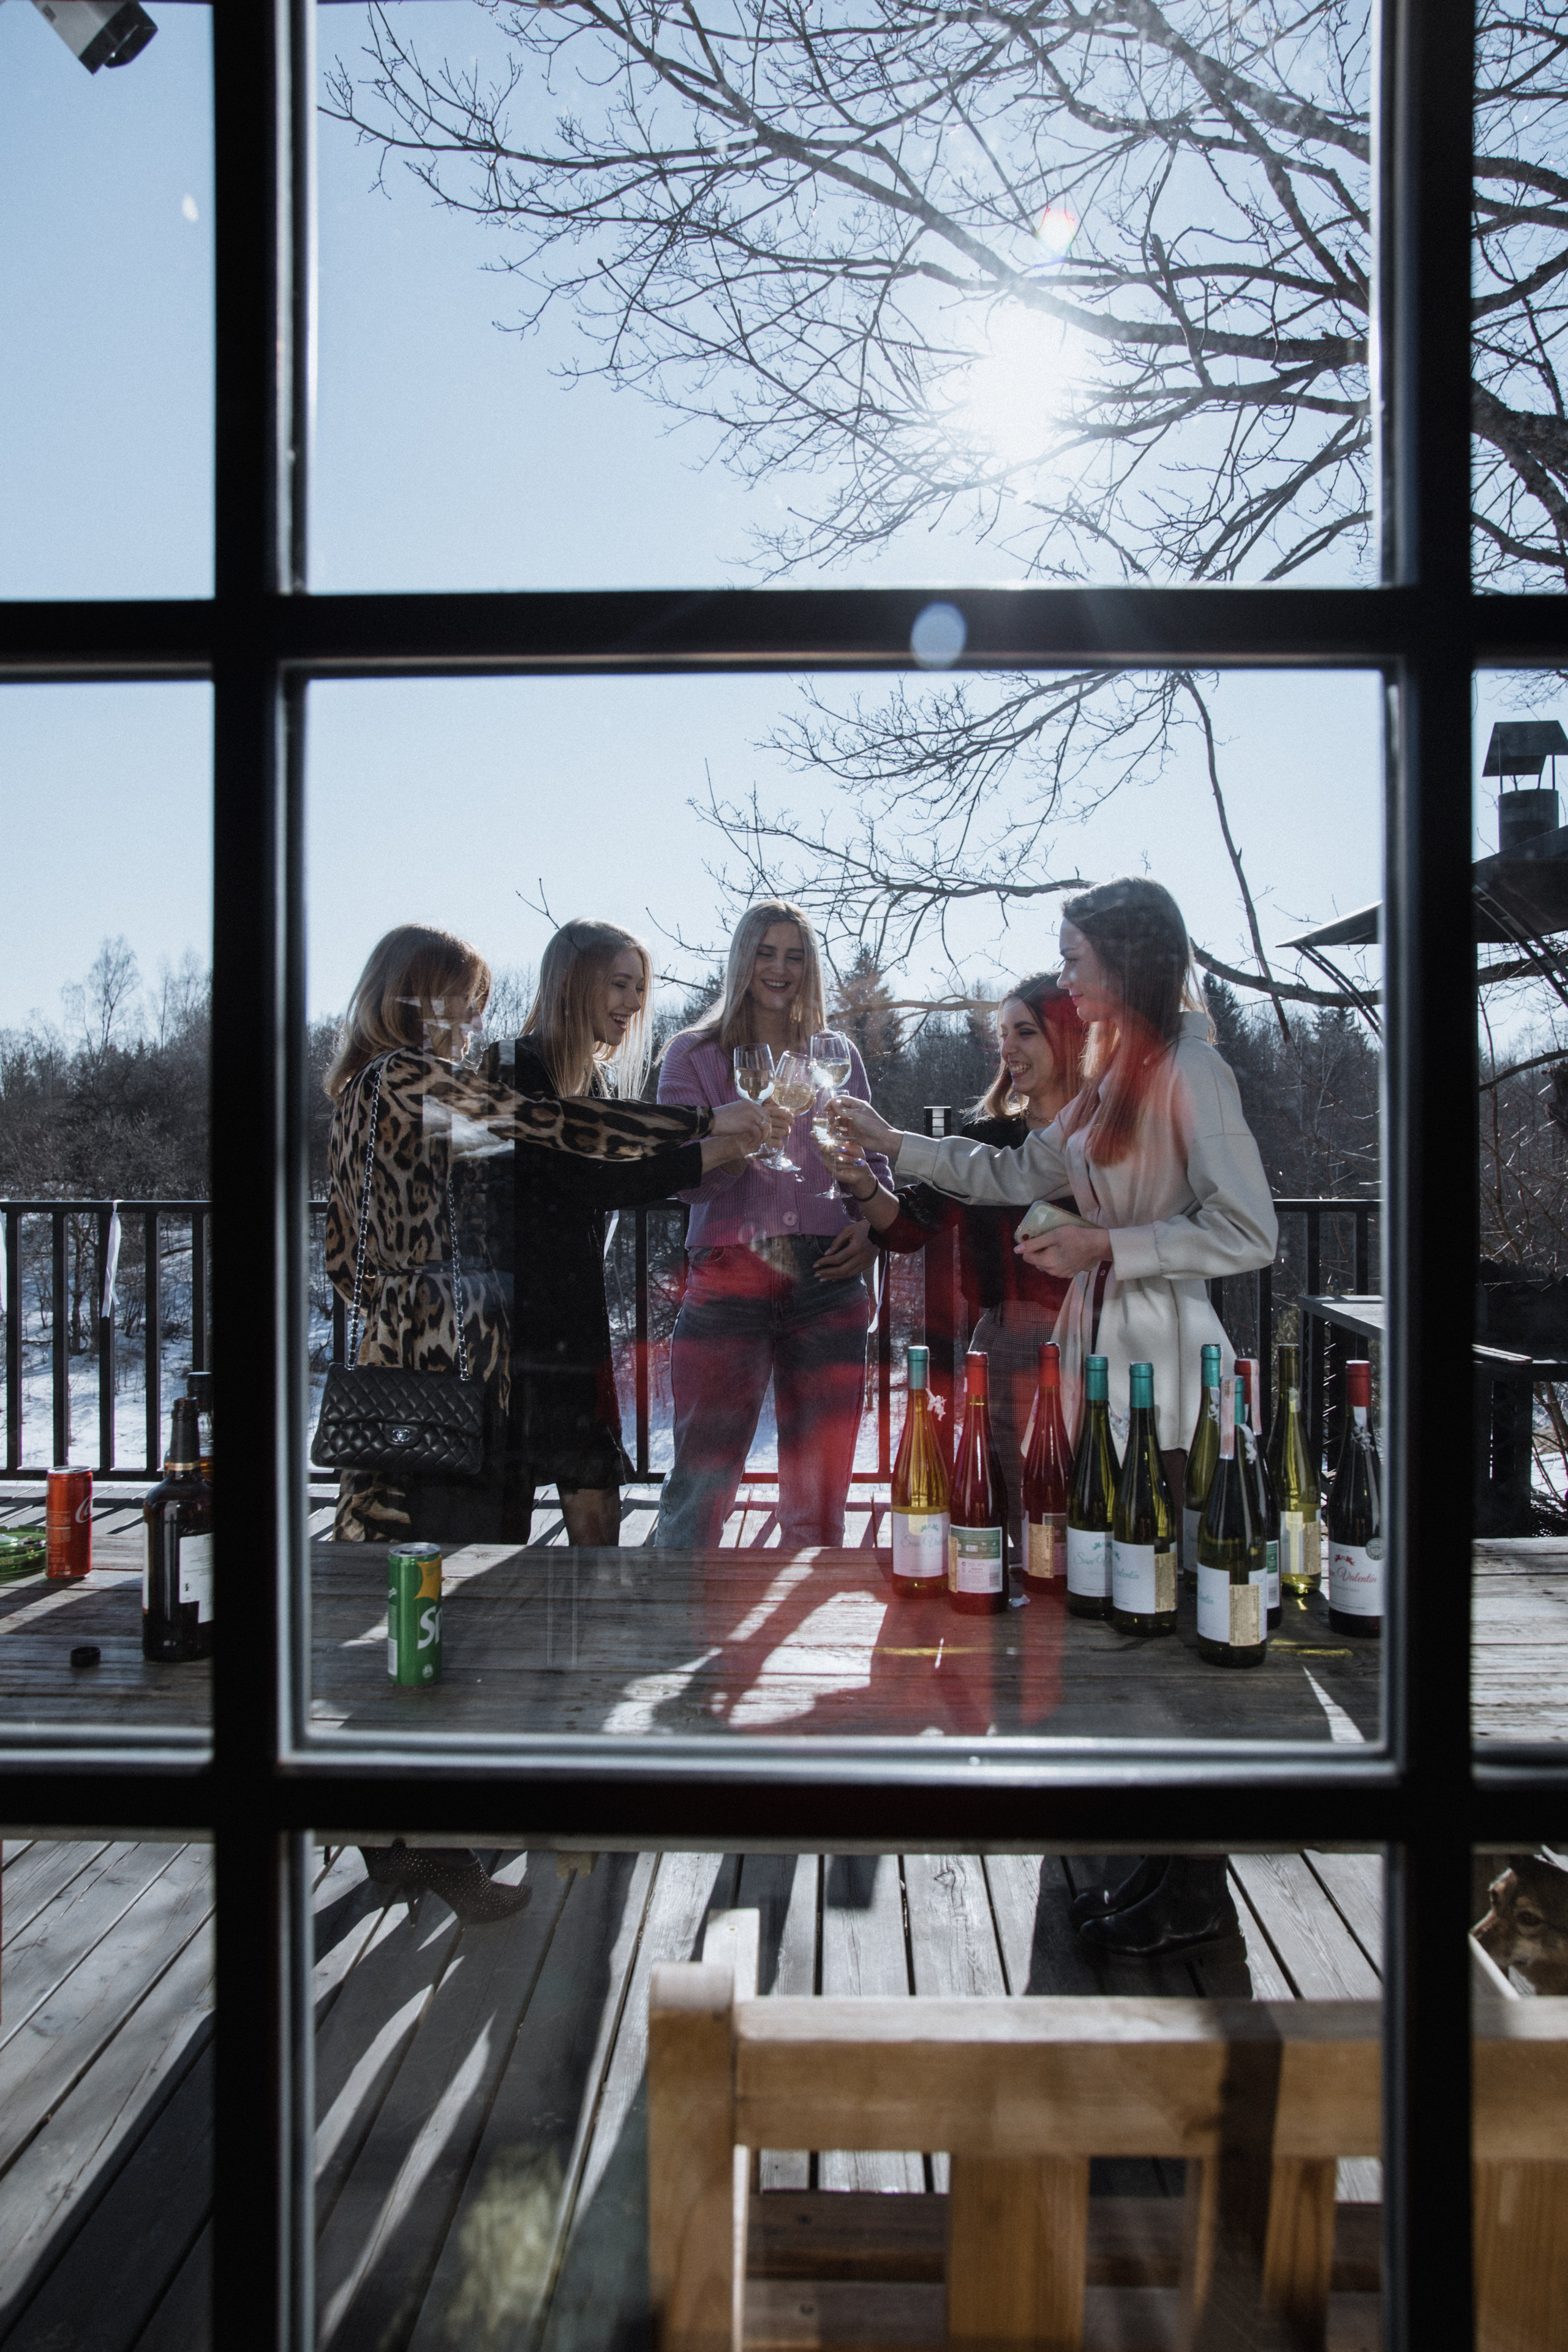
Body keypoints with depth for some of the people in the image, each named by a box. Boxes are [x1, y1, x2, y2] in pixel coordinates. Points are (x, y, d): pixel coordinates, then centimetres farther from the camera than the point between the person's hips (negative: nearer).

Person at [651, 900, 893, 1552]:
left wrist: (871, 1227, -1)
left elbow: (873, 1160, 19)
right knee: (701, 1482, -3)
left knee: (819, 1491, 7)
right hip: (728, 1279, -2)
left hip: (827, 1278, 3)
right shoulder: (695, 1054, 8)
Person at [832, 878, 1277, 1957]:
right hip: (1102, 1352, 9)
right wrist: (891, 1142, 22)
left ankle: (1196, 1891, 12)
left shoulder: (1188, 1070, -12)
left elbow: (1250, 1233, -16)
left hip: (1163, 1364, -9)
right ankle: (1164, 1859, 28)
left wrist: (1106, 1244, -16)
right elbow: (1017, 1172, 23)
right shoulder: (1113, 1073, 15)